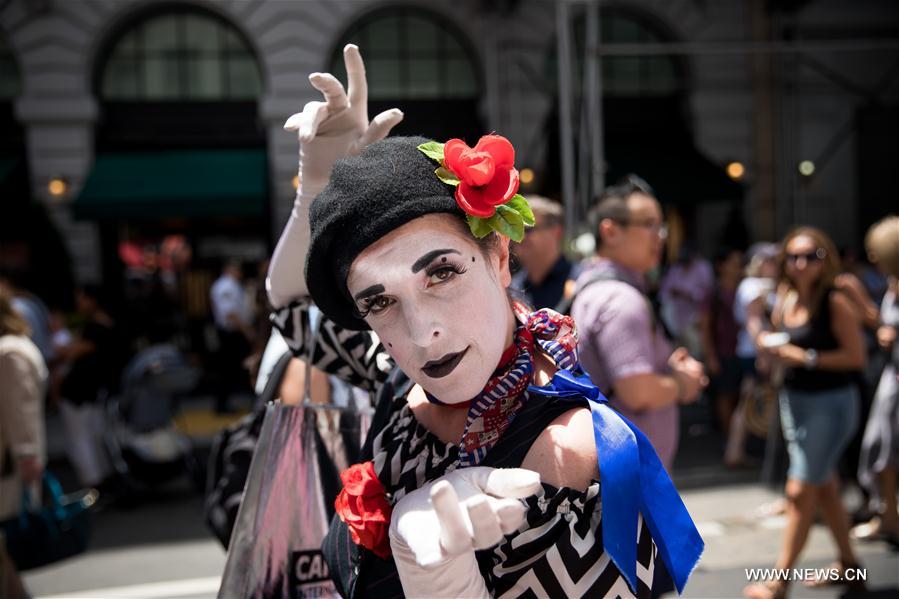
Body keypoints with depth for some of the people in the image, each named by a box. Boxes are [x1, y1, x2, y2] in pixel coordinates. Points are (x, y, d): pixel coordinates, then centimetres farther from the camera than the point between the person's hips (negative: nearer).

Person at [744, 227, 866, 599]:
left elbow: (856, 356, -18)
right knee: (824, 486, 17)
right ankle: (849, 564, 33)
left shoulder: (835, 302, -14)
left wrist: (805, 357, -22)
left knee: (800, 490, -5)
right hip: (793, 400, 8)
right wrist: (770, 347, -4)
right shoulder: (786, 300, 5)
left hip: (831, 404, -8)